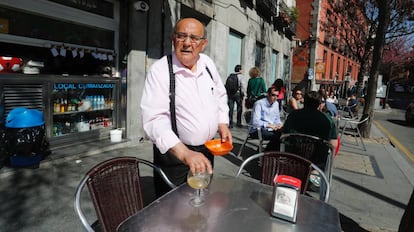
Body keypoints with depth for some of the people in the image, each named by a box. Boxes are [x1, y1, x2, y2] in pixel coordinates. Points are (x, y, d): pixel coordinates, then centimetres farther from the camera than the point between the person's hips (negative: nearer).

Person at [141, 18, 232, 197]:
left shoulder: (208, 63, 0)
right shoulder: (159, 70, -18)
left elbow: (220, 95, 16)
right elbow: (155, 120, -27)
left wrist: (223, 124, 3)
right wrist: (185, 154, -37)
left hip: (207, 150, 6)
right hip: (173, 154, -5)